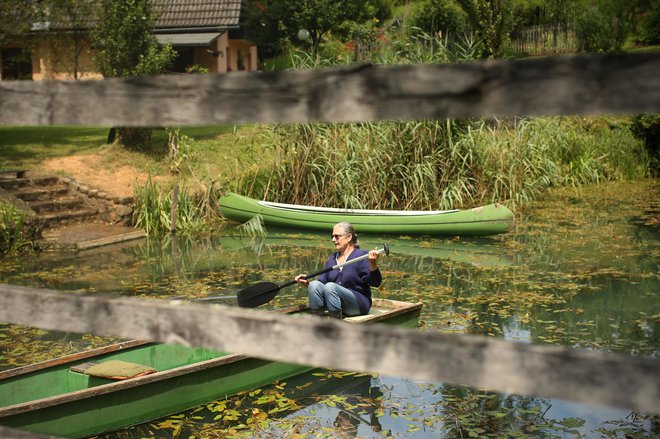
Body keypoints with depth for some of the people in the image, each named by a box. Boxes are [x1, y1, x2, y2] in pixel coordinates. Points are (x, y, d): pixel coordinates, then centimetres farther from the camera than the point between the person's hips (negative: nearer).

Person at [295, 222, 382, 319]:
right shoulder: (331, 259, 18)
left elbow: (376, 283, -14)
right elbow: (322, 282, 15)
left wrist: (373, 264, -31)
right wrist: (307, 282, -4)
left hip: (359, 304, -6)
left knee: (330, 286, -31)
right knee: (314, 285, -19)